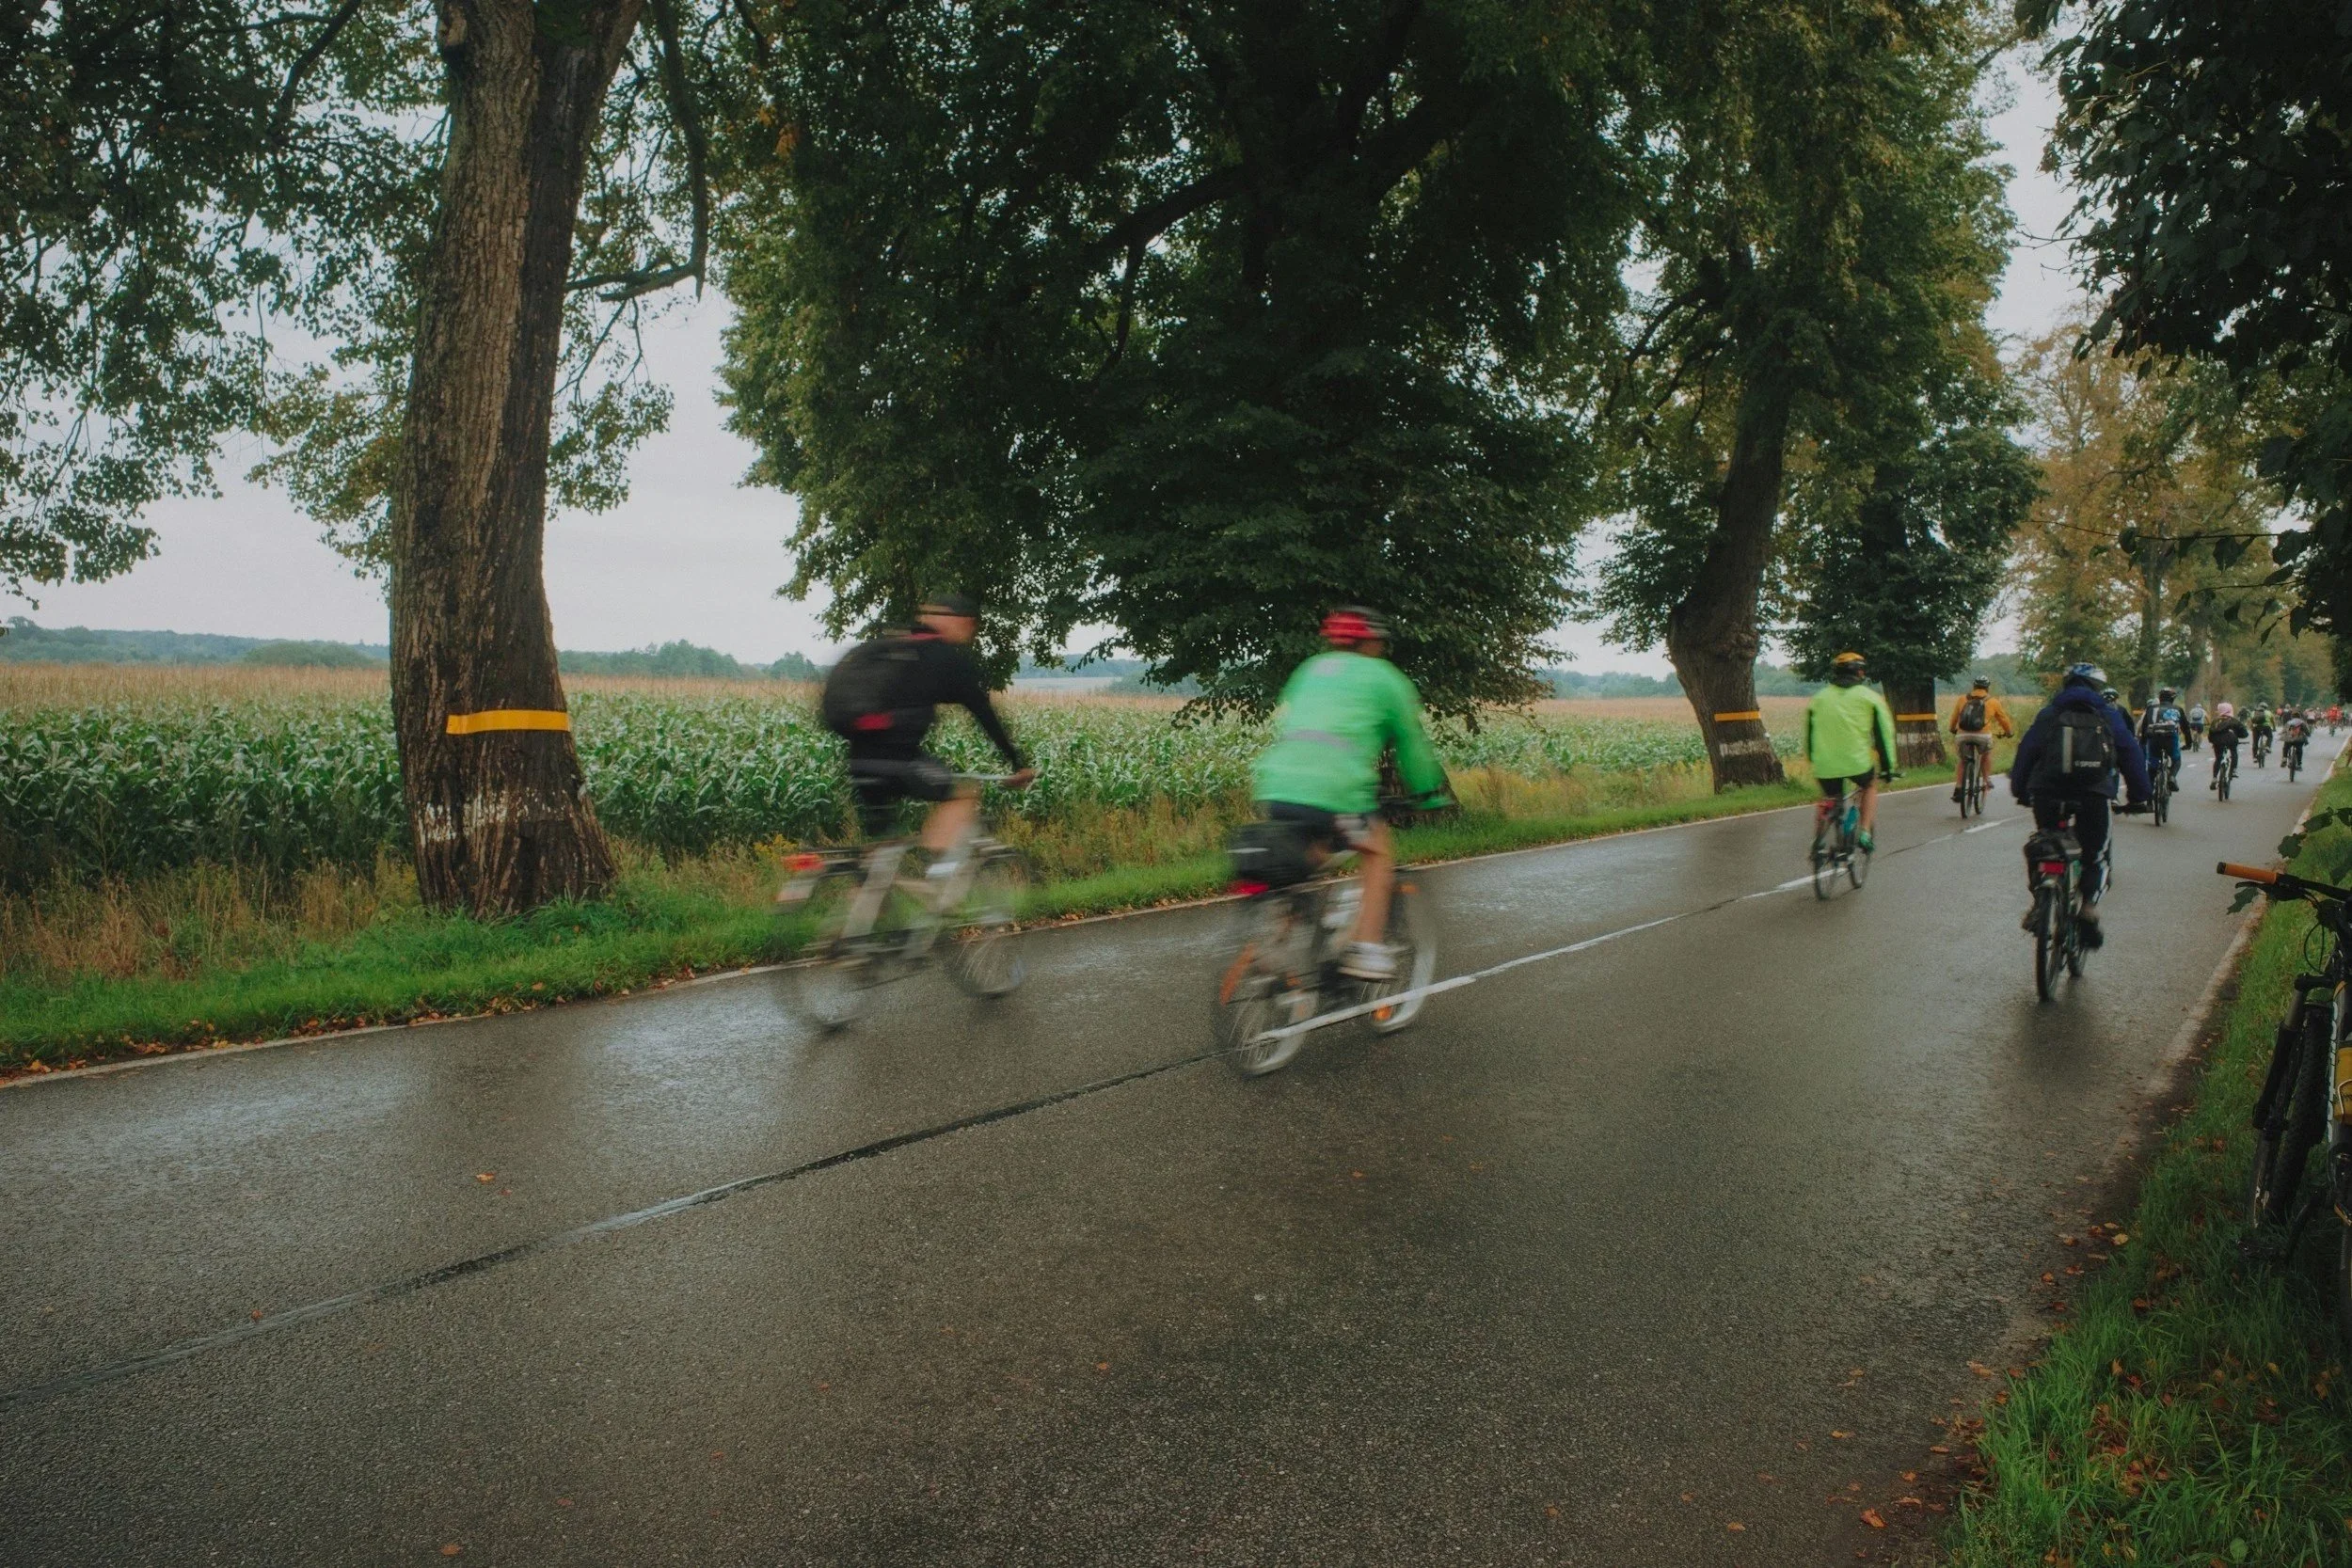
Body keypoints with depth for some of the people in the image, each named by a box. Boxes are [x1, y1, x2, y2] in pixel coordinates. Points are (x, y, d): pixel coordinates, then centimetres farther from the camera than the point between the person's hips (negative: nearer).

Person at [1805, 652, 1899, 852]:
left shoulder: (1818, 698, 14)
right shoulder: (1869, 697, 7)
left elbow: (1809, 734, 19)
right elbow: (1884, 733, 7)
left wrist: (1813, 762, 30)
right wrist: (1888, 766, 16)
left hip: (1826, 766, 2)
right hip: (1857, 762, -2)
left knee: (1831, 802, 25)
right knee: (1870, 785, 29)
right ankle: (1865, 833, 16)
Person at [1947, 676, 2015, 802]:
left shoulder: (1962, 698, 18)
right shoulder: (1993, 701, 14)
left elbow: (1954, 717, 26)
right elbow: (2003, 718, 24)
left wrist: (1952, 729, 45)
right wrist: (2009, 732, 42)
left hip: (1963, 735, 1)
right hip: (1983, 735, -1)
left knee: (1963, 760, 21)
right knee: (1987, 753, 31)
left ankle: (1957, 788, 8)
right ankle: (1987, 779, 24)